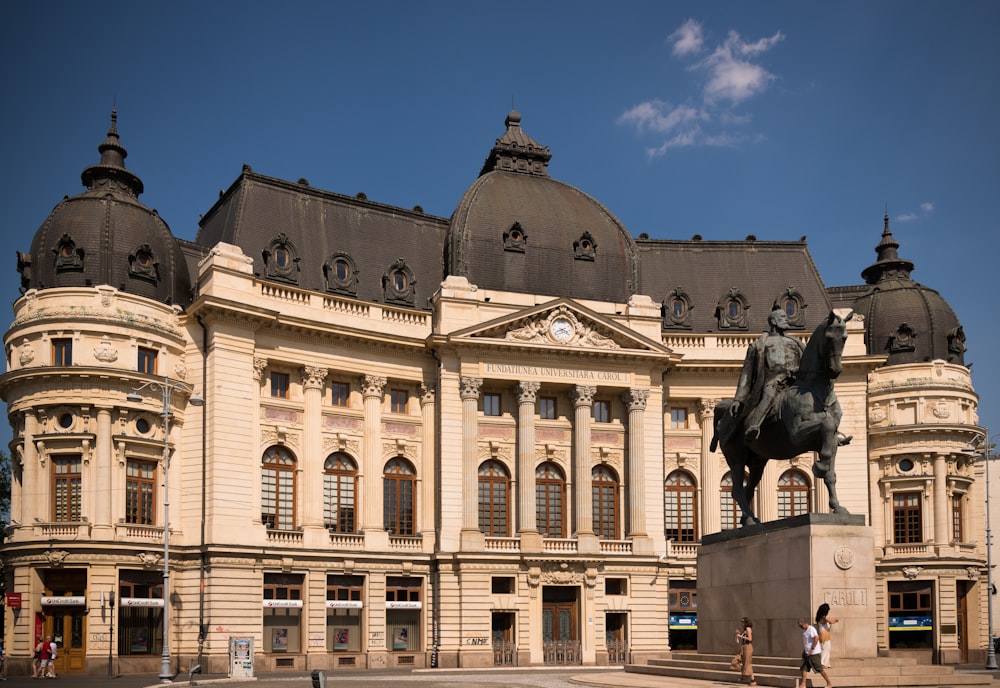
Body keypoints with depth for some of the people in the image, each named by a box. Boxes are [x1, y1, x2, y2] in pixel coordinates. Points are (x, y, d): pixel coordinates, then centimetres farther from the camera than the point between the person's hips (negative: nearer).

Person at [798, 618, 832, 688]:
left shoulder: (811, 629, -16)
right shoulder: (805, 630, 13)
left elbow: (816, 638, -28)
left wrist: (812, 649, -27)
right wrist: (804, 650, 18)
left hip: (814, 653, -9)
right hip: (807, 653, 9)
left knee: (820, 669, -4)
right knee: (804, 668, 5)